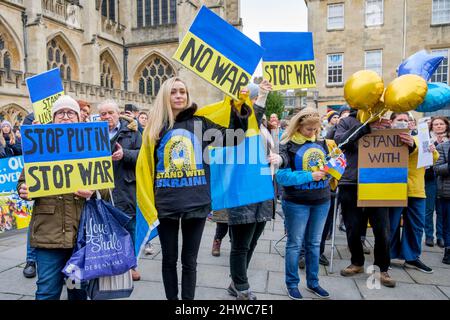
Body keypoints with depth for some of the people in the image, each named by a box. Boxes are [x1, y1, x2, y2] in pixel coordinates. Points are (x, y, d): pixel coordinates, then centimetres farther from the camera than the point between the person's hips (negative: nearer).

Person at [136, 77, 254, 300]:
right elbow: (145, 166, 7)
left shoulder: (201, 122, 2)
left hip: (196, 202, -1)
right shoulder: (155, 126, 5)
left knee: (189, 261, 12)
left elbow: (231, 140, -1)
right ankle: (171, 298, 35)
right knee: (169, 259, 15)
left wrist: (238, 113, -12)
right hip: (166, 203, 1)